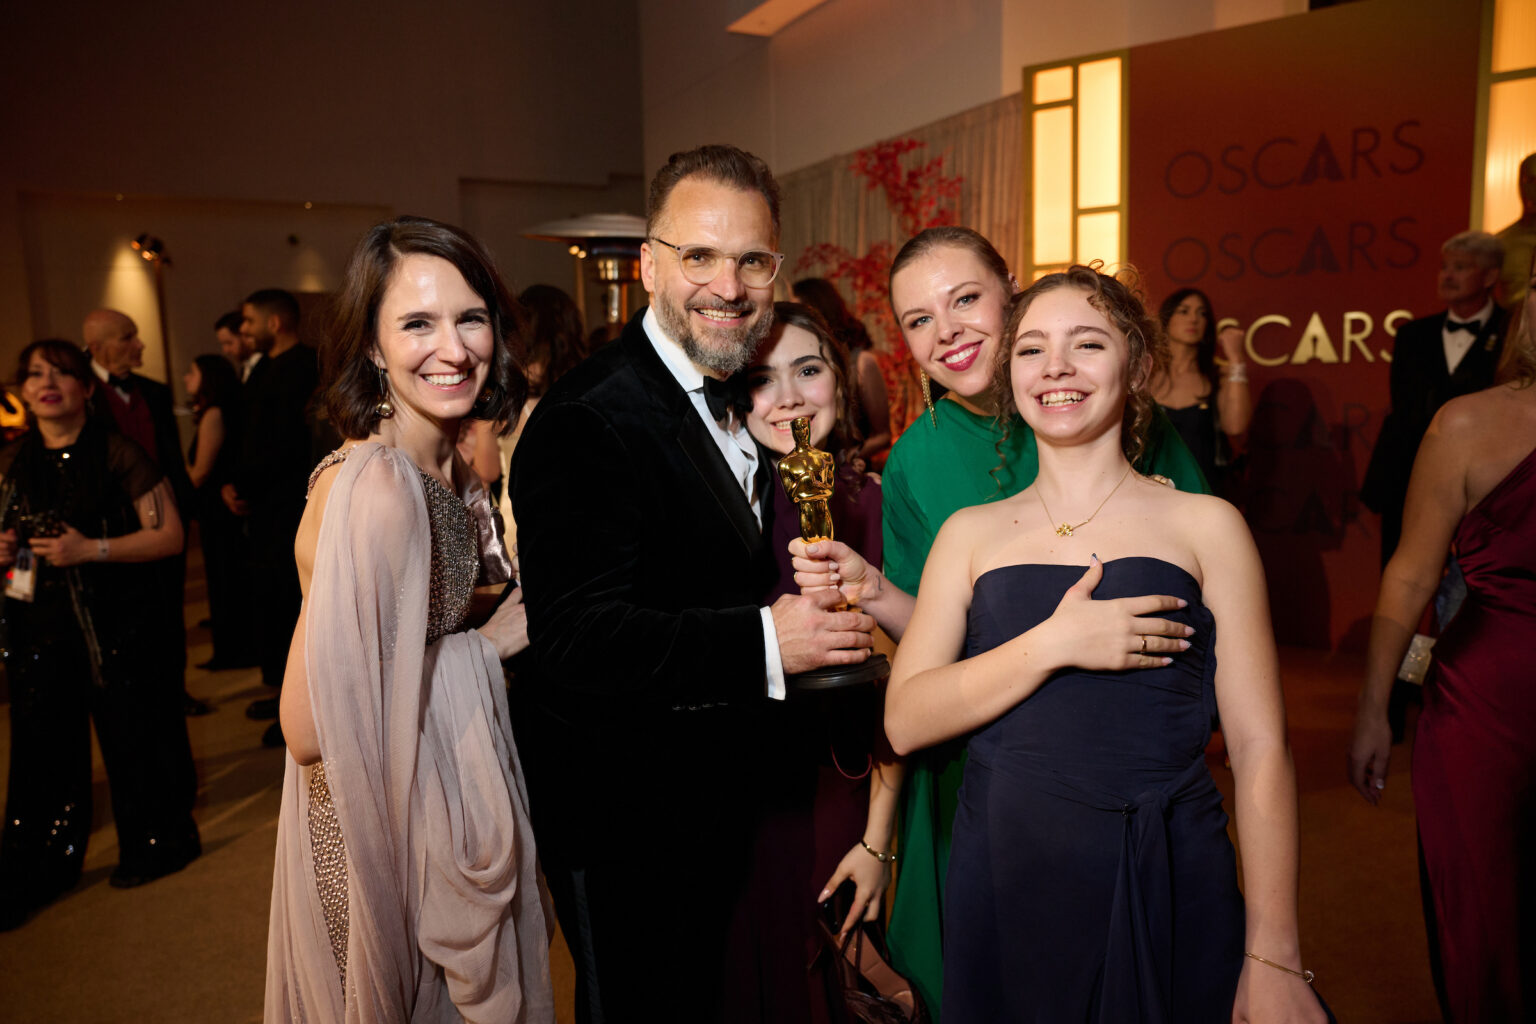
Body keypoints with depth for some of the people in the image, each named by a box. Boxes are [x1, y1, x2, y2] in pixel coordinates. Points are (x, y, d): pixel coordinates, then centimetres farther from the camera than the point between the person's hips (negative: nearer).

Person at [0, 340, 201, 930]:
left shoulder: (118, 455, -6)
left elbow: (169, 535, -10)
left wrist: (92, 549, -20)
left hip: (116, 625, -4)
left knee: (131, 738, 6)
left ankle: (152, 847, 28)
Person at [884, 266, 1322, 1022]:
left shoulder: (1204, 525, 0)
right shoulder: (970, 534, 4)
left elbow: (1259, 750, -3)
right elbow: (905, 721, -5)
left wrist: (1272, 961, -8)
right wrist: (1054, 645, -16)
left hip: (1164, 885, -1)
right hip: (1002, 889, 1)